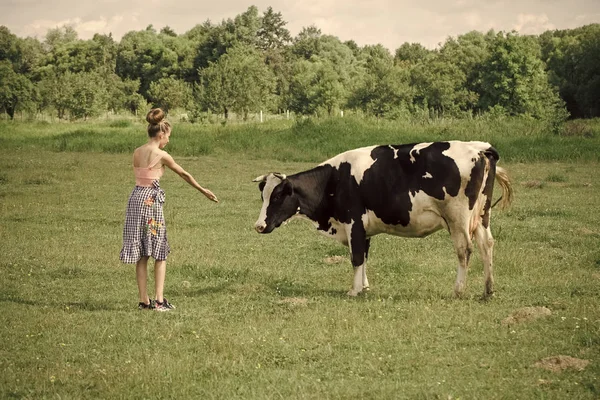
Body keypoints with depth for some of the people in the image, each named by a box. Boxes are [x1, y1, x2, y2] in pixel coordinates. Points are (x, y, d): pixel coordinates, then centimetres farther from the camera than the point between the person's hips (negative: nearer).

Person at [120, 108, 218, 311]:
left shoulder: (137, 153, 8)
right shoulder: (161, 155, -8)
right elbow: (185, 175, 3)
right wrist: (204, 191, 14)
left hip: (136, 199, 6)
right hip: (151, 201, -6)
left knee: (141, 255, 10)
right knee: (160, 253, 3)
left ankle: (144, 300, 12)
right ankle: (159, 300, -1)